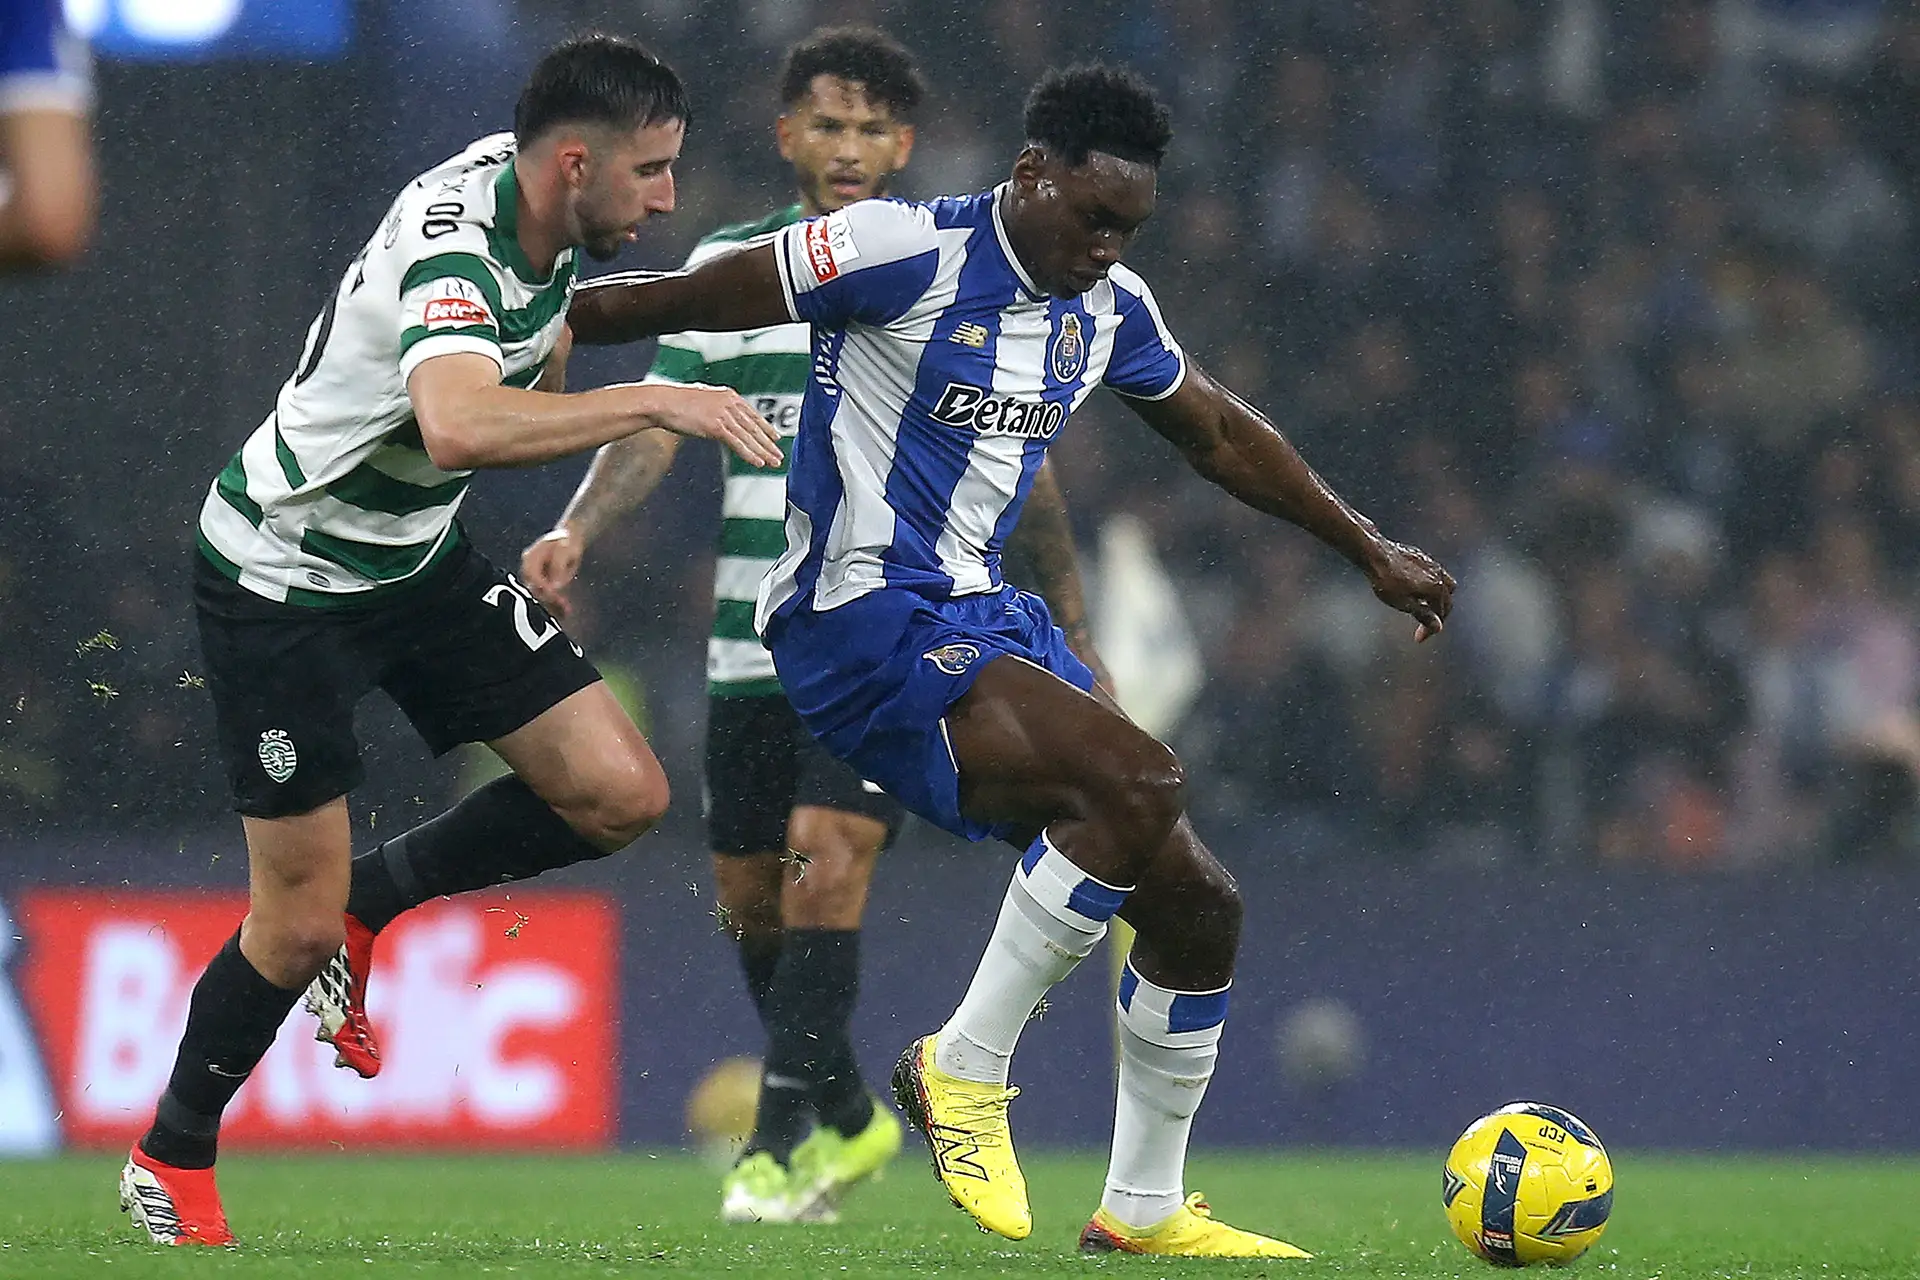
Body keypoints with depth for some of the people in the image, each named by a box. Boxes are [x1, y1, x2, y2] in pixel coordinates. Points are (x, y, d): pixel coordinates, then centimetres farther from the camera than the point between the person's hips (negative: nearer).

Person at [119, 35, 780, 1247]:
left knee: (622, 793, -7)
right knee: (298, 928, -2)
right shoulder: (453, 248, -33)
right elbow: (462, 424, -53)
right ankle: (171, 1161, 23)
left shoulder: (538, 196, -6)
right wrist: (657, 401, -50)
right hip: (283, 581, -8)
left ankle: (369, 902, 15)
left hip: (421, 557, 8)